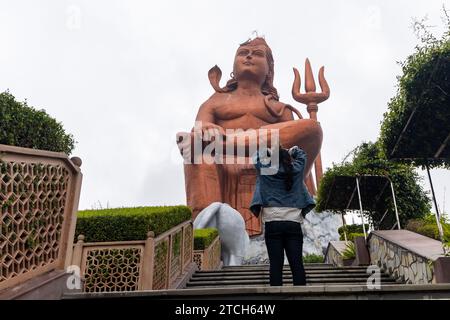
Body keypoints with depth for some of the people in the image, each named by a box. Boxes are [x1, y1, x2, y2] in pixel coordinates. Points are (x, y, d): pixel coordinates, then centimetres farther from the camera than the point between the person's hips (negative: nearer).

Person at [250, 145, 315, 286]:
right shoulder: (295, 171, 8)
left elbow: (257, 156, 22)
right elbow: (302, 155, 26)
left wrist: (268, 152, 35)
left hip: (273, 224, -1)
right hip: (293, 224, 1)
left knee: (276, 264, -3)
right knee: (297, 263, 1)